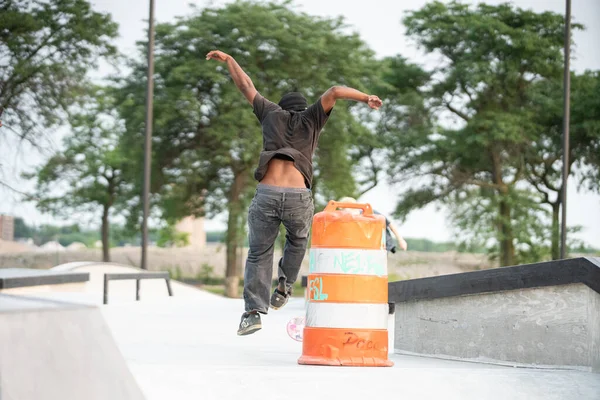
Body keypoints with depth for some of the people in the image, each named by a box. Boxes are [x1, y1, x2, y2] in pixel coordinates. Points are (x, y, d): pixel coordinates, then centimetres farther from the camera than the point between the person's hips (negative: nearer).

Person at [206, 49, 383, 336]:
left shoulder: (272, 113, 20)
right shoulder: (311, 118, 17)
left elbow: (246, 86, 29)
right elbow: (335, 92, 3)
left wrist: (228, 59, 40)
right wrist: (366, 98, 7)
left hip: (266, 194, 0)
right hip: (298, 198, 0)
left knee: (259, 254, 10)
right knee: (297, 240, 32)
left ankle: (253, 312, -4)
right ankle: (284, 288, 20)